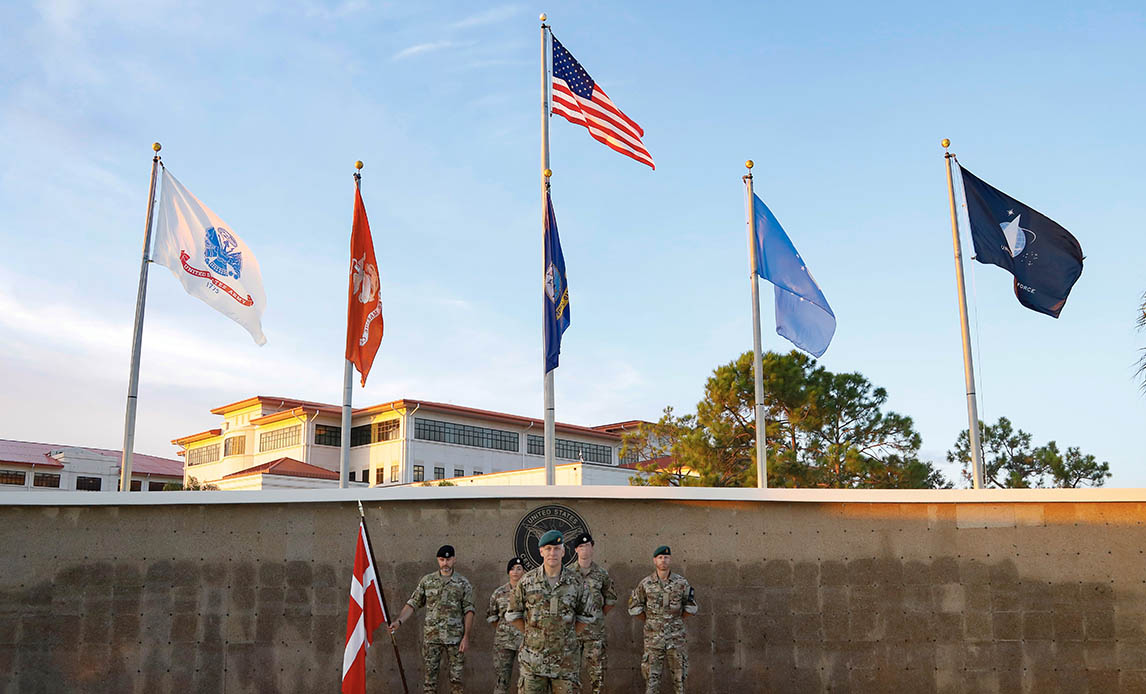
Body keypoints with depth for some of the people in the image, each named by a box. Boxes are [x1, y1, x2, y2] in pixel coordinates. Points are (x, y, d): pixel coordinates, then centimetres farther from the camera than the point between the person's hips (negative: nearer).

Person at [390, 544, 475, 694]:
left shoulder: (463, 583, 1)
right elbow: (413, 603, 5)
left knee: (456, 676, 3)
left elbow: (468, 610, -1)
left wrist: (466, 636, -8)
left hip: (455, 637, -1)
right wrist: (399, 621, -10)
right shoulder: (427, 580, 6)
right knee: (430, 674, 2)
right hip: (431, 636, 1)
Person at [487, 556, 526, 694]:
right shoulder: (499, 593, 6)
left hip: (525, 640, -1)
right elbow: (490, 615, 18)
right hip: (503, 641, 1)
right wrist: (501, 628, 11)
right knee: (502, 677, 2)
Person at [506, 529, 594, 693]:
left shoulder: (576, 581, 0)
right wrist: (531, 633, 6)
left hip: (566, 659, 0)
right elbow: (512, 614, 8)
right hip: (533, 658, 0)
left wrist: (567, 635, 7)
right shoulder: (527, 581, -1)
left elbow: (585, 616, 11)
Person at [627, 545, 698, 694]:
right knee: (652, 676, 0)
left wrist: (676, 620, 6)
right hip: (653, 636, -1)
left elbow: (691, 607, 8)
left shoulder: (681, 583, -1)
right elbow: (634, 607, 7)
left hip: (676, 636, 1)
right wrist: (649, 620, 6)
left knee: (679, 673, 7)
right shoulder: (645, 584, -2)